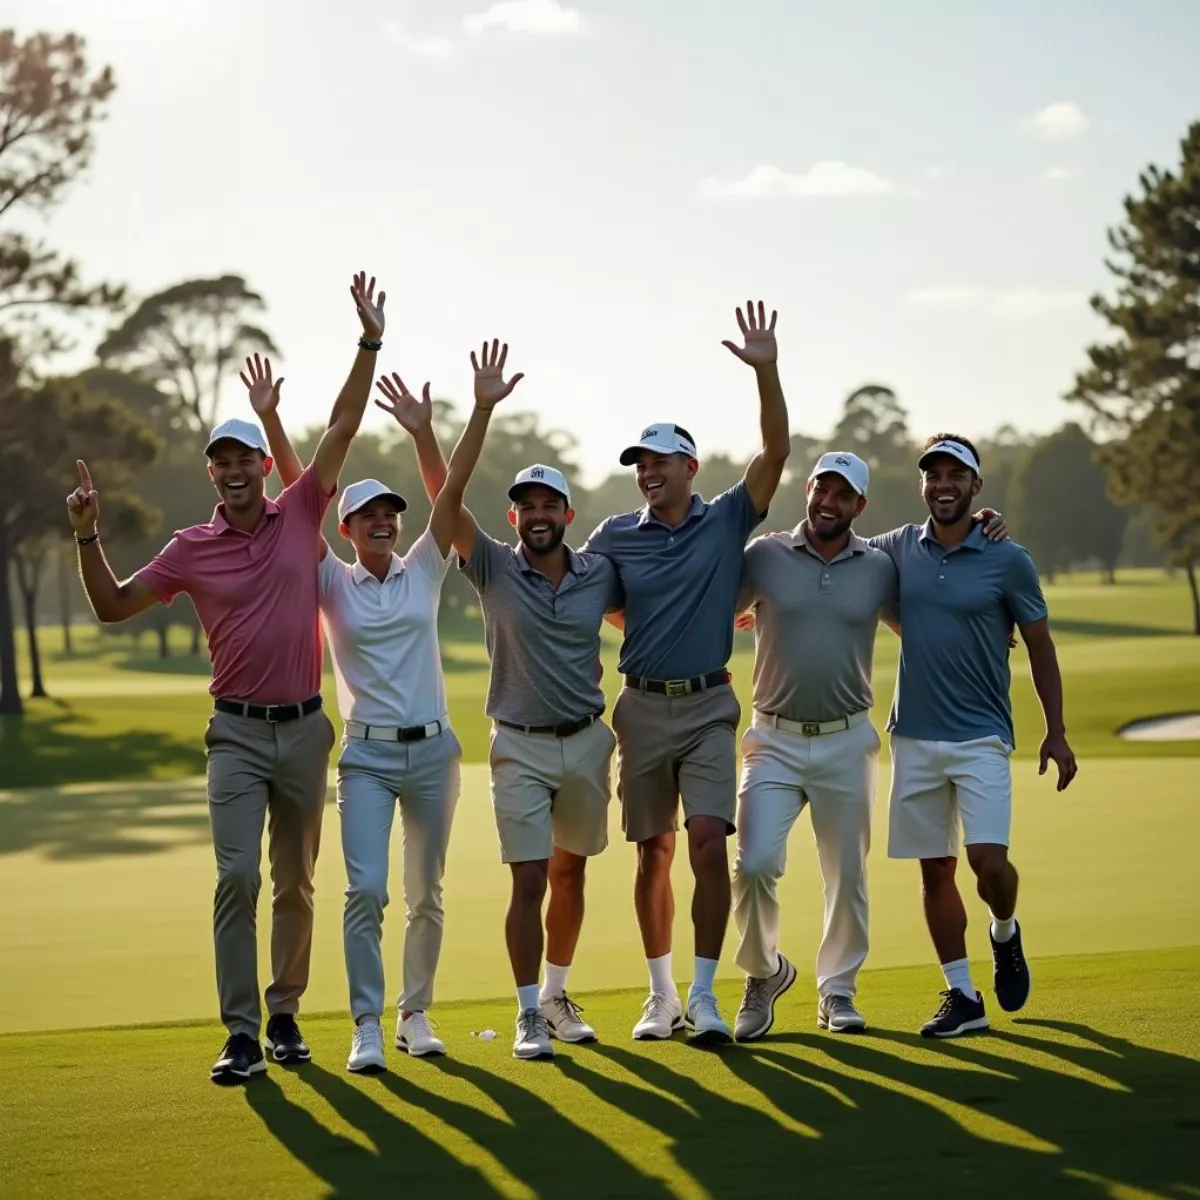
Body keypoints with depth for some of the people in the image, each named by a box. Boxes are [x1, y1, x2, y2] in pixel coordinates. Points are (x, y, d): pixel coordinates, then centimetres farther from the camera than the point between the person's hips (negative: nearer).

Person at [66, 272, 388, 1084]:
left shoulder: (301, 516, 2)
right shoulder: (192, 549, 1)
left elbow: (342, 430, -2)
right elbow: (114, 606, 6)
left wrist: (370, 343, -7)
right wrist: (88, 536, -7)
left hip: (304, 727, 2)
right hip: (237, 733, -1)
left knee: (296, 883, 10)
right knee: (237, 876, -13)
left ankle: (285, 1015, 21)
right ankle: (242, 1034, -12)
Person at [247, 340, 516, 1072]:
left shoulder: (424, 570, 7)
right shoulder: (333, 581, 3)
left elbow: (450, 489, -4)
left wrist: (482, 411, -14)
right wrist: (271, 420, -16)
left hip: (433, 750, 2)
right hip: (367, 754, -2)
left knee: (427, 894, 9)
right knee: (366, 889, -13)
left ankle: (416, 1013, 22)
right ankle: (367, 1026, -7)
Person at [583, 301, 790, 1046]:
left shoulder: (727, 522, 1)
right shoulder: (616, 536, 4)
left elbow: (776, 453, -10)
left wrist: (767, 370, -19)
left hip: (709, 705, -2)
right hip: (643, 706, 2)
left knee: (708, 841, -14)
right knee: (654, 853, 7)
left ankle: (704, 996, -11)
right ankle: (661, 994, 17)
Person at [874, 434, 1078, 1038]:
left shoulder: (1008, 560, -4)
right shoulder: (898, 549, 4)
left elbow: (1040, 647, 4)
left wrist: (1056, 732, 1)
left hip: (981, 738, -3)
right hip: (914, 738, 3)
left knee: (988, 861, -14)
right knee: (934, 871, 5)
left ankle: (1005, 934, 18)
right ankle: (962, 996, 13)